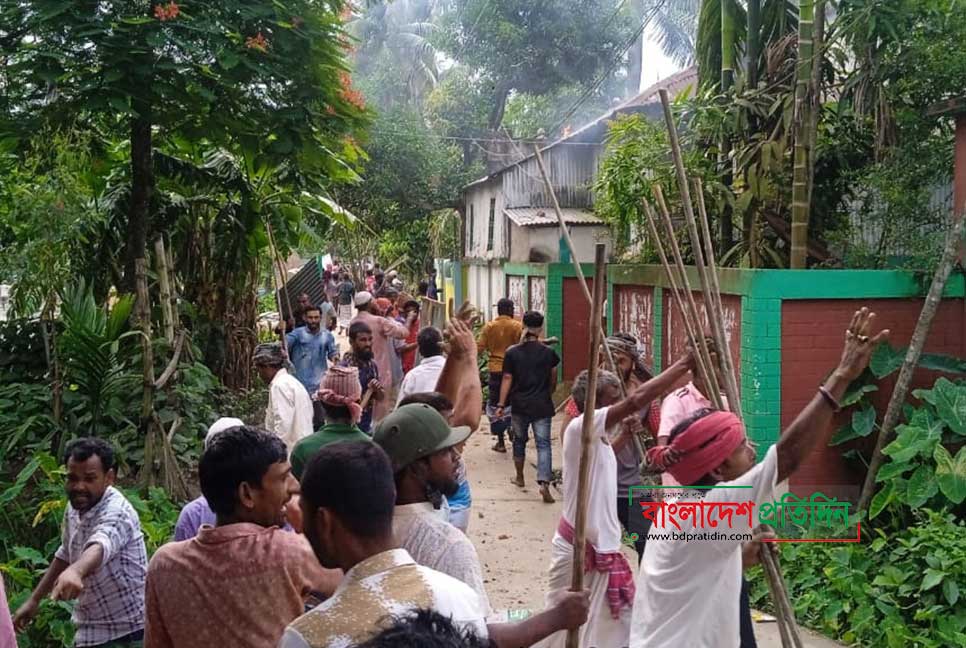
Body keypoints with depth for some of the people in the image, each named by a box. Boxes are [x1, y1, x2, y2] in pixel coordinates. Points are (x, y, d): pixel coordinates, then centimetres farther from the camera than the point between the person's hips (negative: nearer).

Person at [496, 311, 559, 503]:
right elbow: (553, 379, 8)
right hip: (542, 406, -1)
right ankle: (544, 483, -18)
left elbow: (507, 380, -5)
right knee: (543, 444, -2)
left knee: (519, 440, 19)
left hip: (519, 404, 1)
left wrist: (501, 404, 0)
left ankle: (519, 477, 33)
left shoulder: (512, 352, -5)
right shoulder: (548, 352, -2)